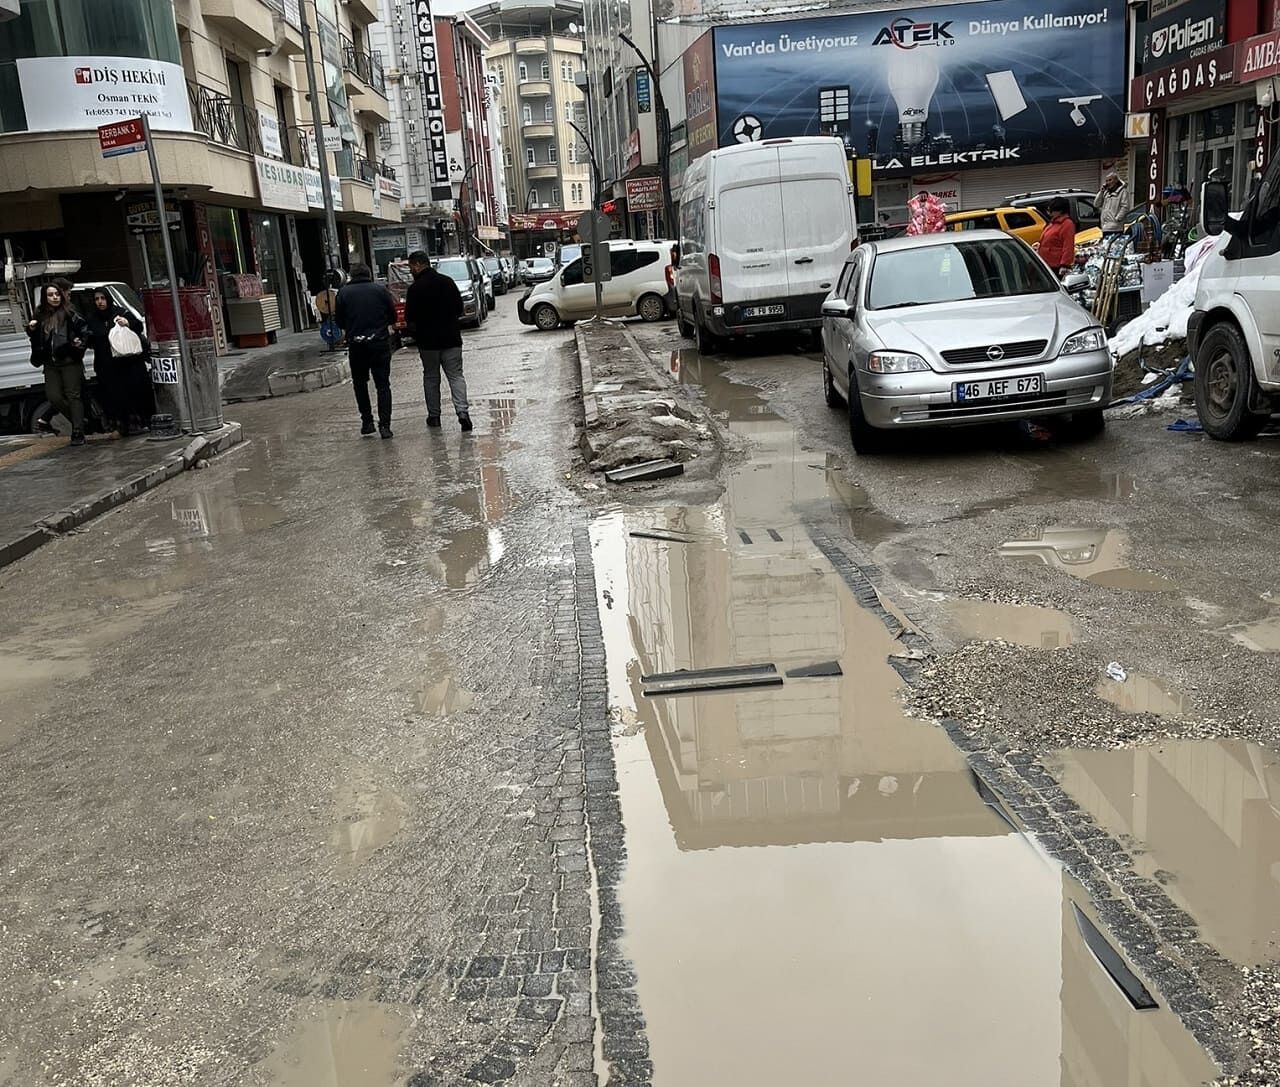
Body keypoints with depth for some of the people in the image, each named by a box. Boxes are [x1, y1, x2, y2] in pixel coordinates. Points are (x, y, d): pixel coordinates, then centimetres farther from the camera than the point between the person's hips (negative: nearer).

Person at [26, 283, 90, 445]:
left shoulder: (70, 315, -3)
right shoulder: (41, 316, 10)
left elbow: (85, 332, -1)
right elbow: (36, 340, 21)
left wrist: (81, 343, -20)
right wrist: (31, 330, 1)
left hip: (70, 361, -5)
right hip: (51, 364, 5)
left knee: (73, 395, -4)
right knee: (53, 396, 0)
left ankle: (78, 433, -3)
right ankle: (78, 420, 19)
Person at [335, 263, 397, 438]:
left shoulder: (344, 292, 1)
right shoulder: (381, 289, 1)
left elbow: (339, 321, 4)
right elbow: (393, 317, 6)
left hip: (356, 345, 0)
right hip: (380, 342, 0)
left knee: (360, 383, 17)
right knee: (383, 384, 4)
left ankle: (367, 422, 18)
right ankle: (384, 424, -5)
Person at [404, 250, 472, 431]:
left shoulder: (415, 289, -12)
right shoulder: (448, 282, 3)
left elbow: (410, 319, -10)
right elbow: (460, 310, 9)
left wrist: (415, 330, 10)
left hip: (428, 340, -3)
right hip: (451, 337, 3)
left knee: (431, 378, 11)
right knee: (456, 375, 4)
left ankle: (434, 416, 15)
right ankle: (463, 411, -12)